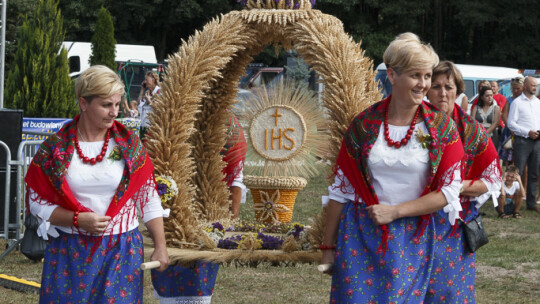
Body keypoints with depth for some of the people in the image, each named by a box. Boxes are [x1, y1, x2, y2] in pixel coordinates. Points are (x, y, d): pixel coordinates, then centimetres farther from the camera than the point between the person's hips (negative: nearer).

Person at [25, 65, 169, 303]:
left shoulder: (129, 145, 1)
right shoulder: (55, 148, -3)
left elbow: (149, 199, 6)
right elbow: (37, 203, 0)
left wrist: (160, 248, 3)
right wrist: (78, 219, -14)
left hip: (121, 251, 1)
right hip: (69, 253, -1)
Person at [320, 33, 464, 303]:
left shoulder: (441, 127, -2)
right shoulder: (364, 124, -1)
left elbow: (449, 192, -5)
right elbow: (340, 189, 4)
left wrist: (394, 212, -13)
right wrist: (328, 247, 5)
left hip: (411, 242, 0)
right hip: (360, 235, 1)